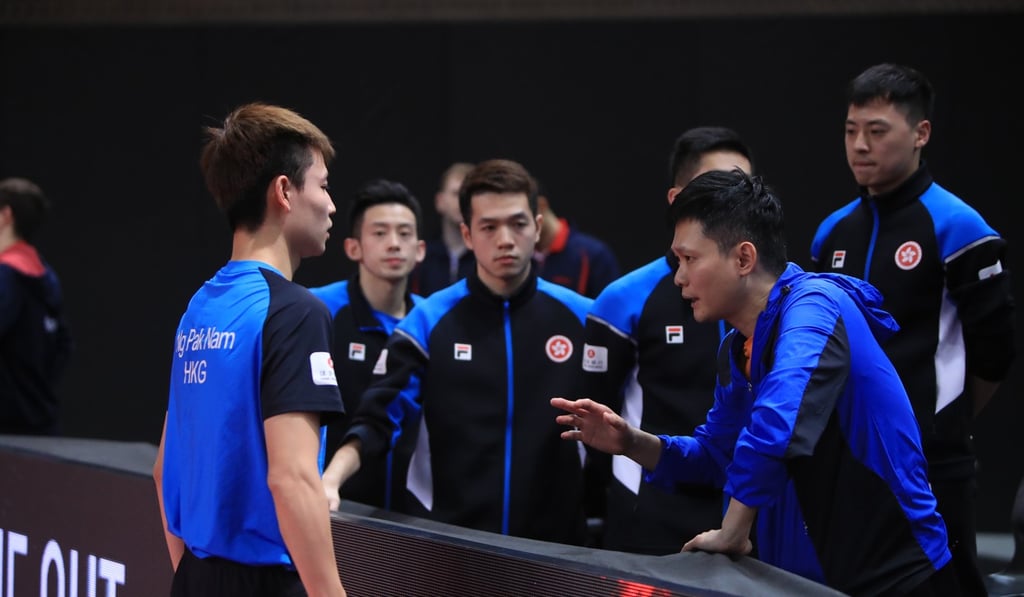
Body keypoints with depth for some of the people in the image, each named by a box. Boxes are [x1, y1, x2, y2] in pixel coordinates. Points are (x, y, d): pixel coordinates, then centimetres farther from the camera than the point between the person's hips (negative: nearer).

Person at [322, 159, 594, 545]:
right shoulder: (429, 321, 0)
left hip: (552, 541, 1)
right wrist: (331, 478, -21)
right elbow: (377, 419, -5)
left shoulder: (582, 319, 2)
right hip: (444, 540, -1)